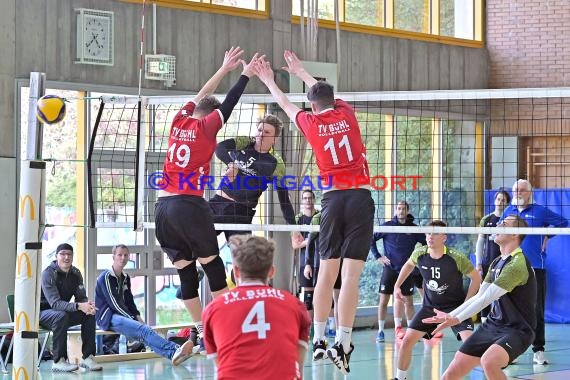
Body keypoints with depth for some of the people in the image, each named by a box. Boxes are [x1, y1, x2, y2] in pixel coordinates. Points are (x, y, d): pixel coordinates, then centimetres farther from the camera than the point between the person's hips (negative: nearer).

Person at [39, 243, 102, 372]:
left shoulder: (75, 273, 0)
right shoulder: (48, 273, -21)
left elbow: (81, 297, 0)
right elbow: (55, 303, -31)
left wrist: (88, 305, -27)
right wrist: (79, 306, -44)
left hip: (62, 310, 7)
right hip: (42, 312, -7)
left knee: (90, 314, -12)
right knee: (61, 316, -36)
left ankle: (88, 357, -11)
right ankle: (58, 361, -32)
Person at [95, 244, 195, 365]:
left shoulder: (125, 278, 20)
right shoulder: (106, 277, -6)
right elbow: (114, 303, -13)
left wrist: (138, 317, 2)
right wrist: (133, 319, -15)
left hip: (121, 316, 7)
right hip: (107, 318, -7)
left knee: (145, 330, -25)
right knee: (144, 330, -31)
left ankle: (173, 354, -52)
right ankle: (174, 350, -52)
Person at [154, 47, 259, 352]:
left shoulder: (179, 121, 13)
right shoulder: (205, 126, -1)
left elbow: (200, 97, 26)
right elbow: (229, 103, 8)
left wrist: (225, 69, 35)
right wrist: (245, 74, 21)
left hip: (163, 206, 5)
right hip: (189, 205, -5)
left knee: (186, 273, 7)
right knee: (213, 266, 4)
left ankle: (203, 334, 8)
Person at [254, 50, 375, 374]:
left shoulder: (311, 123, 5)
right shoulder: (346, 113, 7)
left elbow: (286, 104, 27)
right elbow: (325, 93, 29)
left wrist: (269, 81, 45)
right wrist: (301, 72, 46)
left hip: (332, 198, 1)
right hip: (360, 196, -1)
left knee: (327, 272, 9)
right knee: (351, 274, -7)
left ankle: (319, 341, 9)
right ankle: (343, 346, -11)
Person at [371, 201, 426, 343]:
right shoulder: (387, 226, -1)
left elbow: (426, 243, 15)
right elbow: (371, 239, 4)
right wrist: (378, 256, -2)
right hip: (390, 269, -1)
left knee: (408, 301, 5)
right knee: (383, 300, -3)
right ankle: (380, 331, 4)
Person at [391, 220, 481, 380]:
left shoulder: (457, 258, -23)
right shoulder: (420, 254, -11)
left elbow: (476, 278, -9)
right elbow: (408, 265, 15)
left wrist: (466, 304, -13)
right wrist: (397, 286, 11)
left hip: (455, 306, -4)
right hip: (429, 306, 4)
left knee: (469, 341, -23)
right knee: (407, 340, -2)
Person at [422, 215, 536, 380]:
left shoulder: (517, 264, -19)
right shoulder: (497, 263, 11)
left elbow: (486, 298, -23)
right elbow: (479, 296, 13)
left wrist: (457, 319, -24)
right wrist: (450, 315, 5)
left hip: (516, 330, -8)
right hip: (492, 324, 9)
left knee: (488, 362, -38)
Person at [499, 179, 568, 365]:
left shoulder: (540, 211, -1)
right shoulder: (508, 211, 11)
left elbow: (563, 222, 6)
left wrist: (547, 236, 2)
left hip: (535, 267, -4)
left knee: (536, 310, -2)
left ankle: (538, 350, 2)